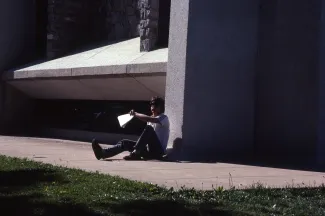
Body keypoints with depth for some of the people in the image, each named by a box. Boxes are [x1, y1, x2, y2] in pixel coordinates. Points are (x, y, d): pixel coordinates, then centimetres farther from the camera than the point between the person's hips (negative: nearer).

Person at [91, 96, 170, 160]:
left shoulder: (164, 118, -4)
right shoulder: (152, 119, 24)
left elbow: (149, 119, -25)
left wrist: (135, 114, -20)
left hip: (158, 151, -8)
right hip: (149, 150, 8)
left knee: (149, 128, -30)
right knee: (125, 143, -7)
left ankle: (135, 153, -36)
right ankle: (102, 153, -24)